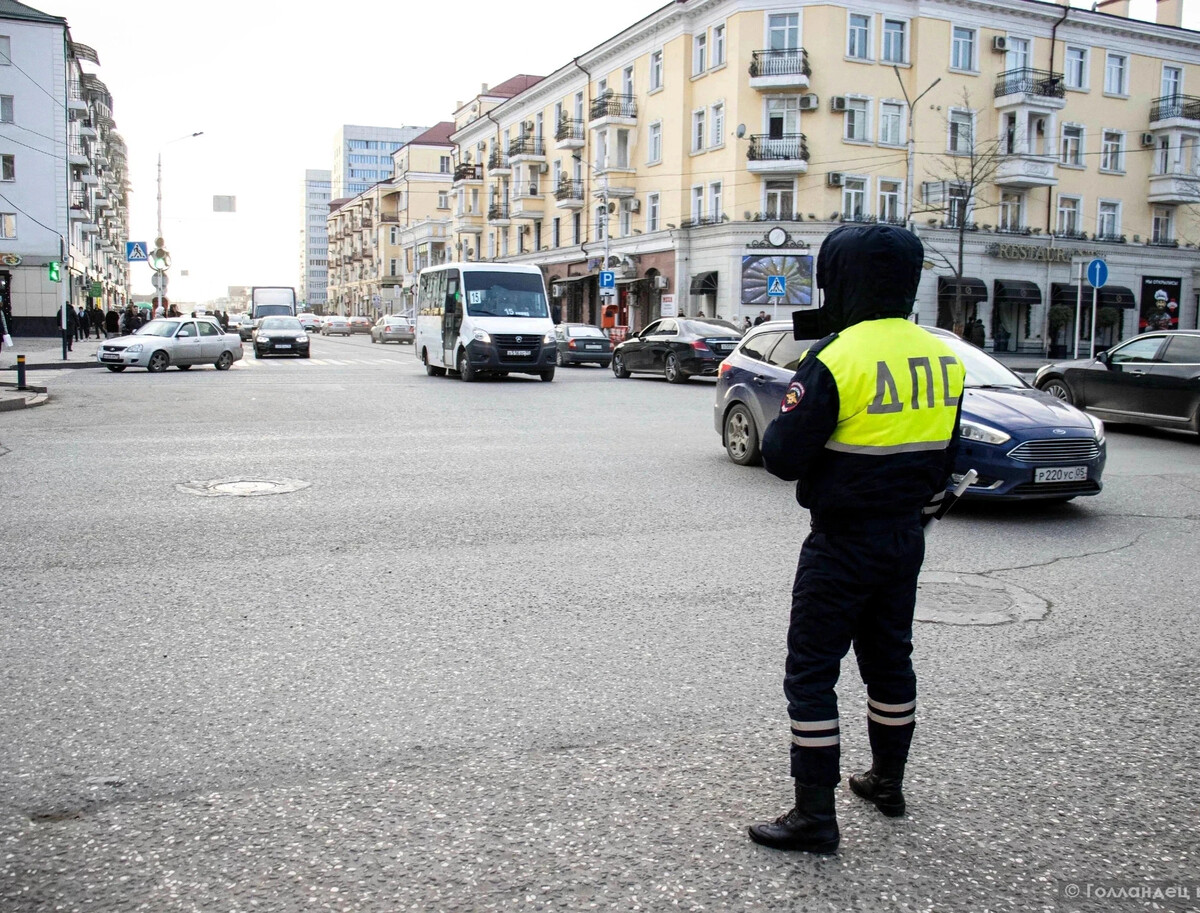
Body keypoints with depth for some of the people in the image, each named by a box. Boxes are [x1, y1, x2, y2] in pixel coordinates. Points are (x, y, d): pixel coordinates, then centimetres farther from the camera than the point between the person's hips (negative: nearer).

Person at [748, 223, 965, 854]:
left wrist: (791, 415, 1)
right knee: (889, 658, 22)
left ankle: (815, 815, 7)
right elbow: (943, 459, 12)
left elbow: (782, 456, -18)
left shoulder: (836, 359, -20)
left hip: (843, 542, -7)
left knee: (811, 672, 2)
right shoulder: (943, 358, 3)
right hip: (906, 537, 7)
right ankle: (887, 781, 37)